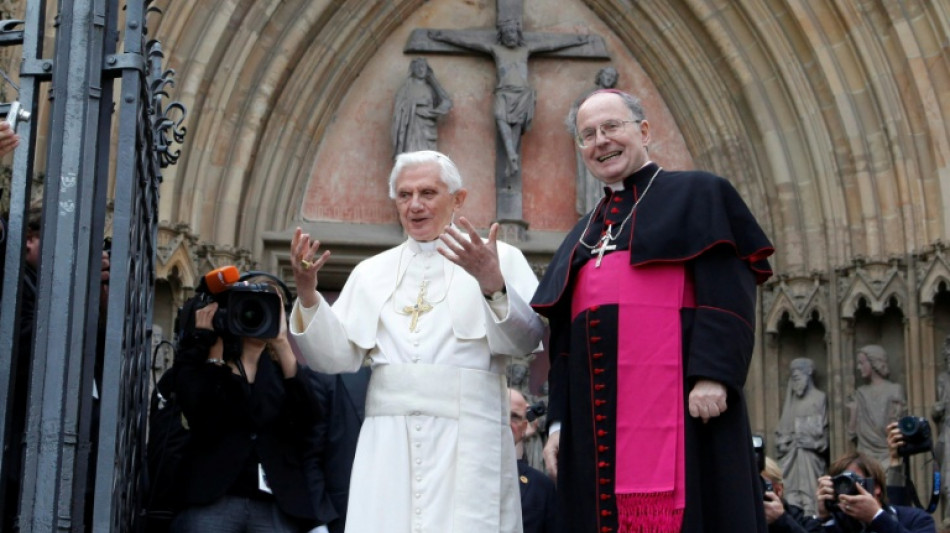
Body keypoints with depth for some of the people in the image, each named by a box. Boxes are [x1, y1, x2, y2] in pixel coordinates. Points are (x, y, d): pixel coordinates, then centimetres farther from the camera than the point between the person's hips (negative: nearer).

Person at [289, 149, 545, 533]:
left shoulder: (499, 259, 6)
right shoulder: (372, 272, 15)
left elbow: (526, 340, -8)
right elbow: (336, 357, 7)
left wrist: (492, 284, -24)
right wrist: (307, 293, -7)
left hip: (467, 443, -2)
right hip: (388, 444, 3)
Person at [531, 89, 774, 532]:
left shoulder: (699, 195, 8)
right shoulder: (581, 236, 25)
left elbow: (726, 291, -6)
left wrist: (712, 374, -18)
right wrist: (558, 421, 13)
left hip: (675, 405, -6)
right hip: (596, 419, 6)